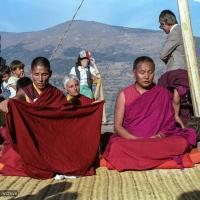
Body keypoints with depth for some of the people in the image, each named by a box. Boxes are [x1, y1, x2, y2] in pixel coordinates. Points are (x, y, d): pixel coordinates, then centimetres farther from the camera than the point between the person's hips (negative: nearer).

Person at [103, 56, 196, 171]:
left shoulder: (163, 94, 7)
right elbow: (118, 127, -1)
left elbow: (169, 123, 6)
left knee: (182, 142, -27)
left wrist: (159, 136, -16)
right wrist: (136, 139, -19)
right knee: (116, 147, -35)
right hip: (130, 140, -1)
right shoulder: (124, 95, 3)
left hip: (158, 140, 2)